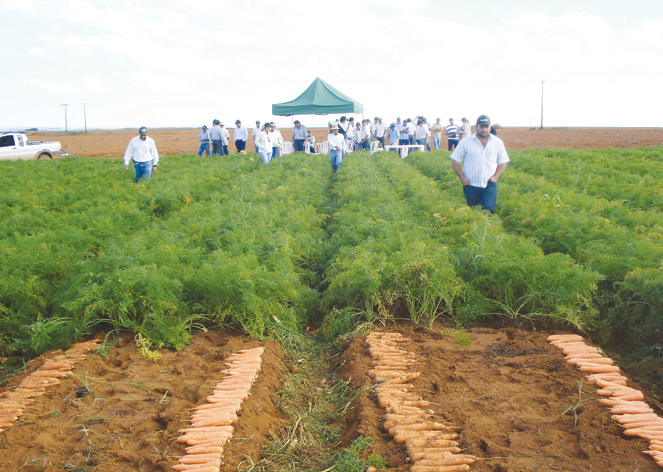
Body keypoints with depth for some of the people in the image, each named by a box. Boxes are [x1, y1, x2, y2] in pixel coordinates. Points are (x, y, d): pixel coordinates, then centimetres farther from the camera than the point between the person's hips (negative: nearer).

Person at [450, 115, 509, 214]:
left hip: (489, 184, 0)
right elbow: (455, 161, 3)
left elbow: (502, 162, 12)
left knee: (489, 211, -12)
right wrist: (462, 178, -5)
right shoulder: (466, 142, 0)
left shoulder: (498, 142, 6)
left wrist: (495, 177, -3)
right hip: (470, 185, 0)